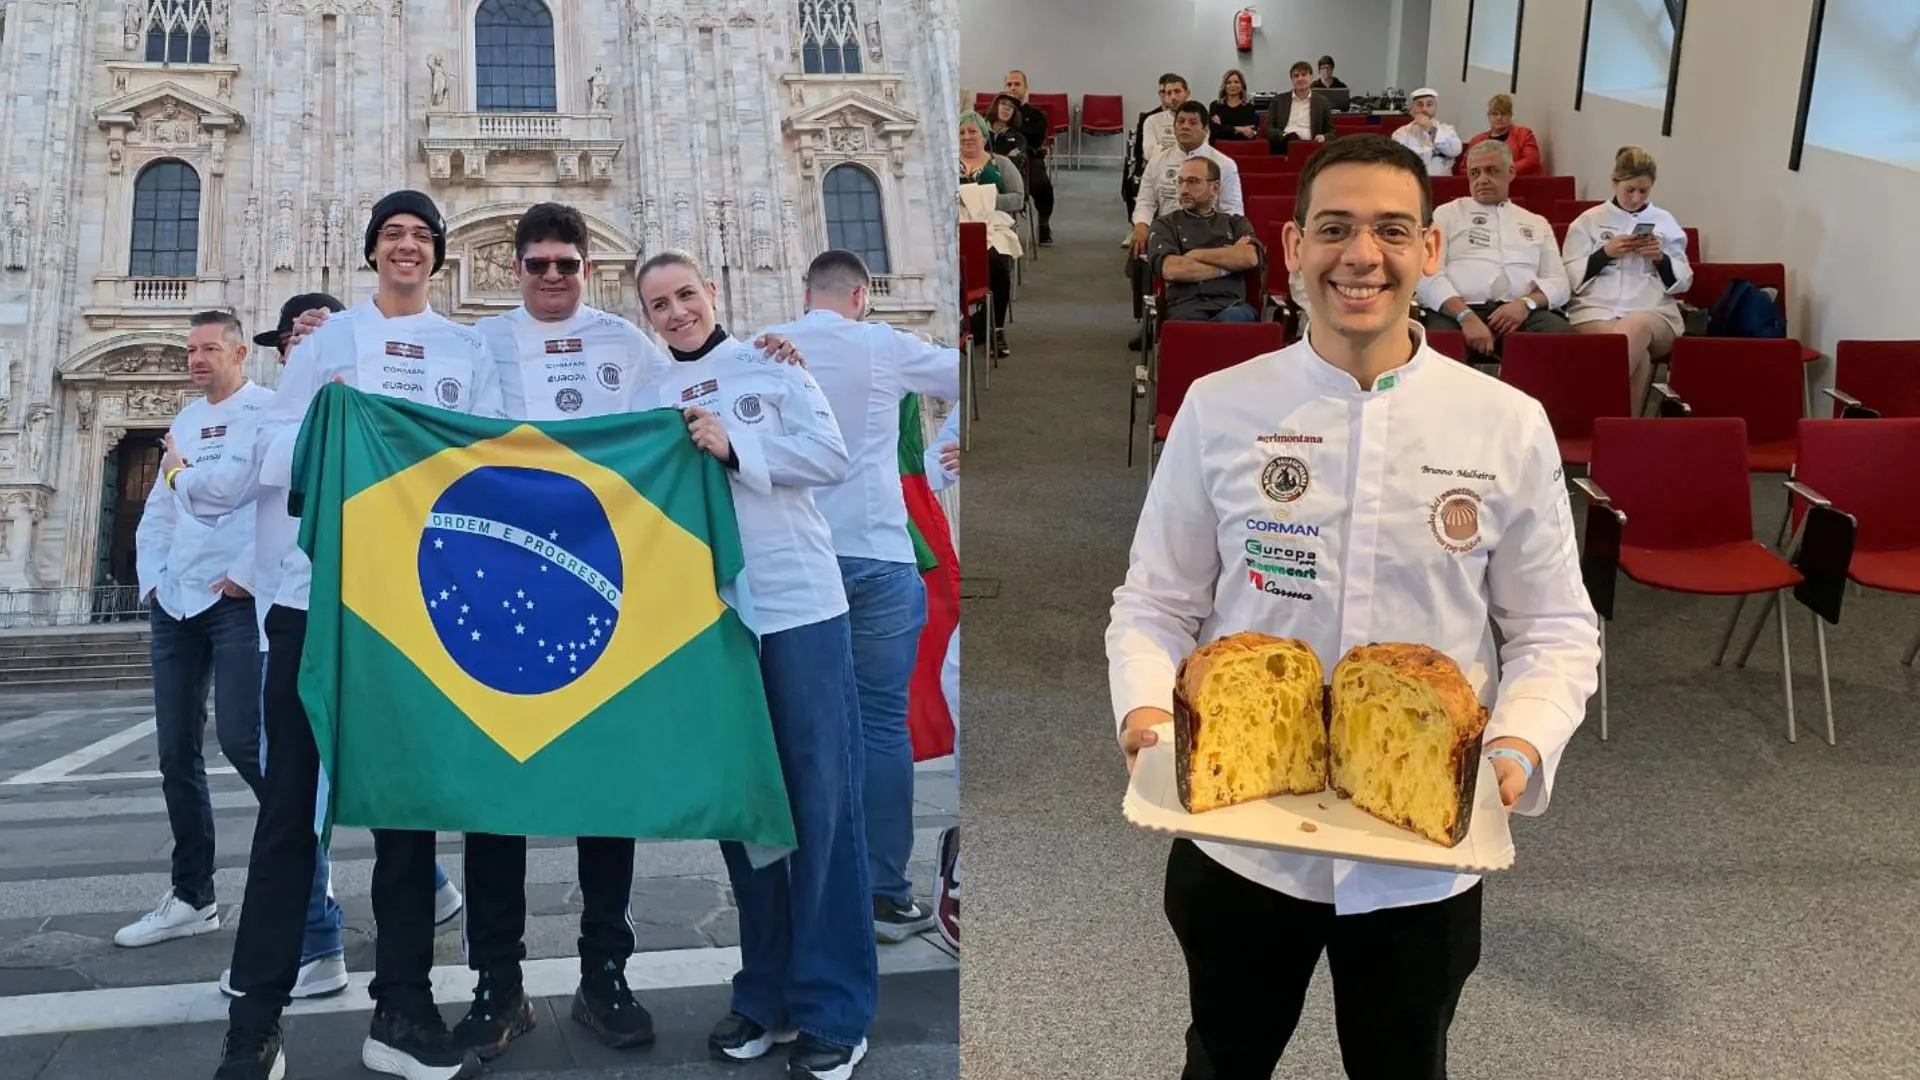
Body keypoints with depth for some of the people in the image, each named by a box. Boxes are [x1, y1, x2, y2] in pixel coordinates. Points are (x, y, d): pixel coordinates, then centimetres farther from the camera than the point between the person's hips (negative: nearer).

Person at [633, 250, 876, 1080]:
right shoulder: (651, 402, 12)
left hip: (801, 607, -3)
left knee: (822, 802, -2)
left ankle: (834, 1010, 4)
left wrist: (735, 446, -13)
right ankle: (766, 994, 19)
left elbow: (833, 457, -5)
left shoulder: (774, 367, 5)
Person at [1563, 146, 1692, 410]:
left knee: (1637, 326, -38)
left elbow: (1683, 282, 18)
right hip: (1595, 309, -1)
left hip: (1654, 312, 1)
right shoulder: (1588, 221, 15)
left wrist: (1661, 258, 0)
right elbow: (1570, 278, 8)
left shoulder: (1665, 222, 19)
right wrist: (1605, 253, -5)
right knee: (1635, 348, -36)